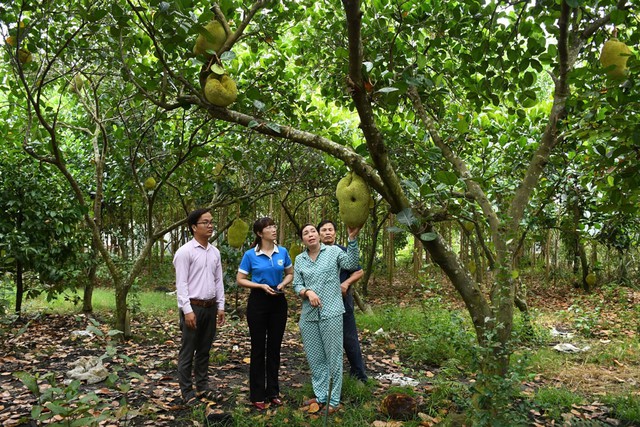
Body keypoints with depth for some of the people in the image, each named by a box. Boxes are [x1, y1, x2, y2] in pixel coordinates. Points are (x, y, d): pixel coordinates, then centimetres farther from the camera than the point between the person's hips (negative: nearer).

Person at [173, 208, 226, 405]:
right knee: (188, 351, 5)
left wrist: (221, 306, 8)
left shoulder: (215, 252, 9)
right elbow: (181, 283, -13)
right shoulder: (185, 252, -10)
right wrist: (187, 310, -17)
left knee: (204, 350, 15)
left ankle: (202, 386, 27)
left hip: (211, 307, 6)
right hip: (193, 307, -6)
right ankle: (187, 391, 16)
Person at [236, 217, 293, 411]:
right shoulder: (250, 255, -8)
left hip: (278, 302, 3)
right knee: (258, 348, 4)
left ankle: (273, 391, 24)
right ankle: (257, 395, 16)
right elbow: (240, 279, -5)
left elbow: (290, 274, 12)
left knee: (275, 347, 11)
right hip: (258, 302, -3)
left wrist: (283, 284, -9)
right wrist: (261, 286, -17)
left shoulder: (282, 252, 0)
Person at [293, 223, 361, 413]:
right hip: (308, 315, 4)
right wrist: (308, 292, -13)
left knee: (333, 357, 3)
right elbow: (297, 285, 8)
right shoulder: (299, 259, 10)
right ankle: (321, 395, 29)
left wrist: (352, 238, -26)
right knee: (314, 357, 13)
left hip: (331, 313, -4)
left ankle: (333, 400, 16)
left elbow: (351, 264, -16)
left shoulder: (333, 251, -1)